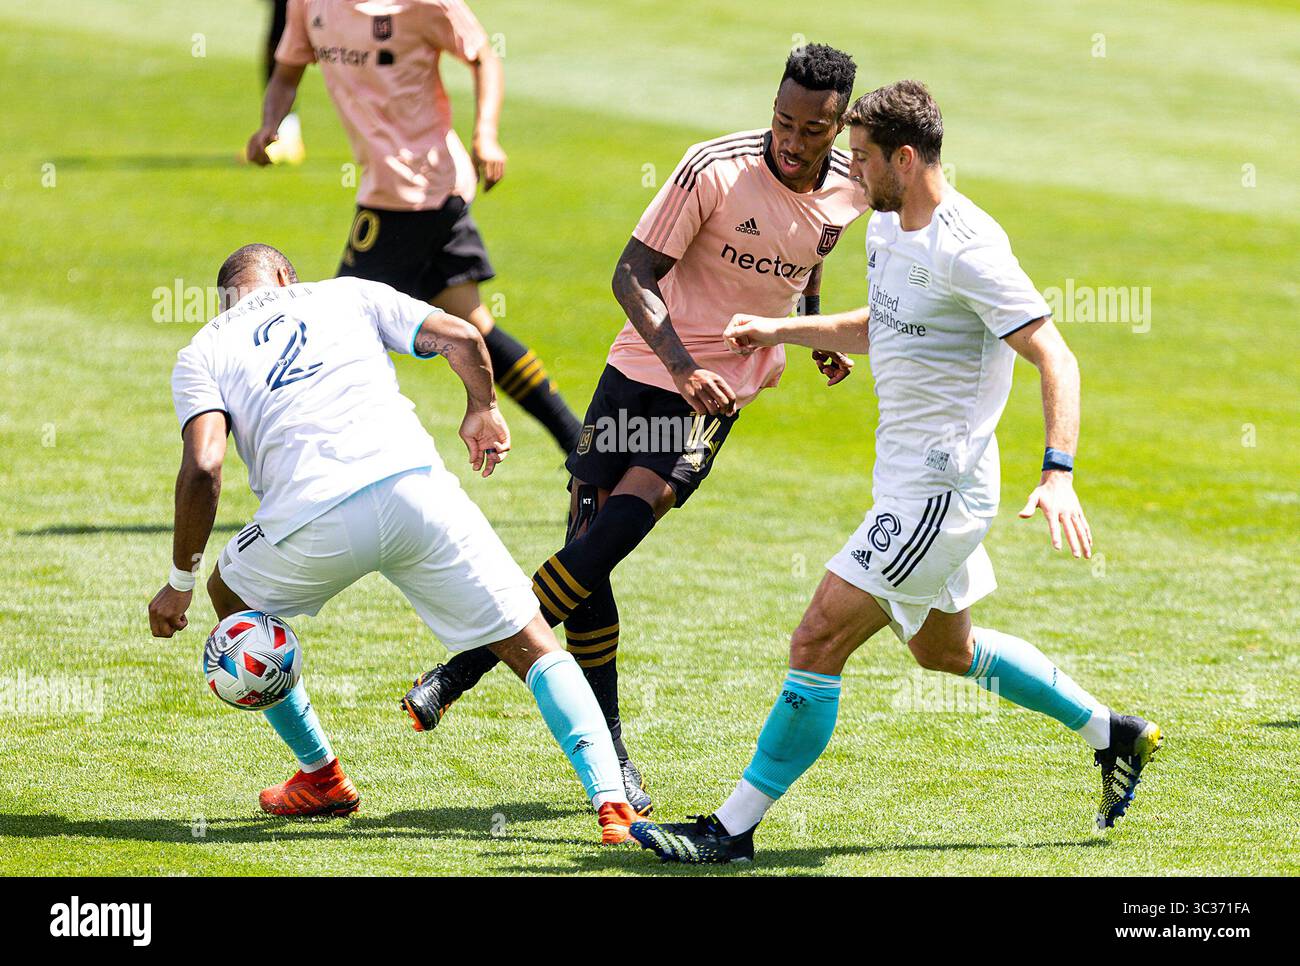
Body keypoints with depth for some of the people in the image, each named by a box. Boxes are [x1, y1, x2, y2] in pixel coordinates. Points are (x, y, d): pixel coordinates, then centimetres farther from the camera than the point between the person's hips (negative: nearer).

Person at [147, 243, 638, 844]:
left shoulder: (199, 355, 20)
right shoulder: (345, 294, 25)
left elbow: (203, 468, 3)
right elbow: (462, 338, 13)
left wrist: (180, 581, 10)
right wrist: (483, 412, 32)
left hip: (315, 523, -1)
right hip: (413, 486, 1)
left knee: (232, 594, 33)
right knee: (532, 646, 9)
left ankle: (321, 778, 36)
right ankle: (611, 800, -10)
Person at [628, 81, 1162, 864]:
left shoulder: (966, 249, -22)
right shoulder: (887, 228, 7)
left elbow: (1054, 358, -23)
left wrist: (1059, 473, -33)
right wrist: (780, 330, 15)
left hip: (939, 489, -11)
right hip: (908, 478, 11)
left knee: (820, 641, -11)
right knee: (944, 650, 26)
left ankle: (733, 830, -6)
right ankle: (1112, 734, 40)